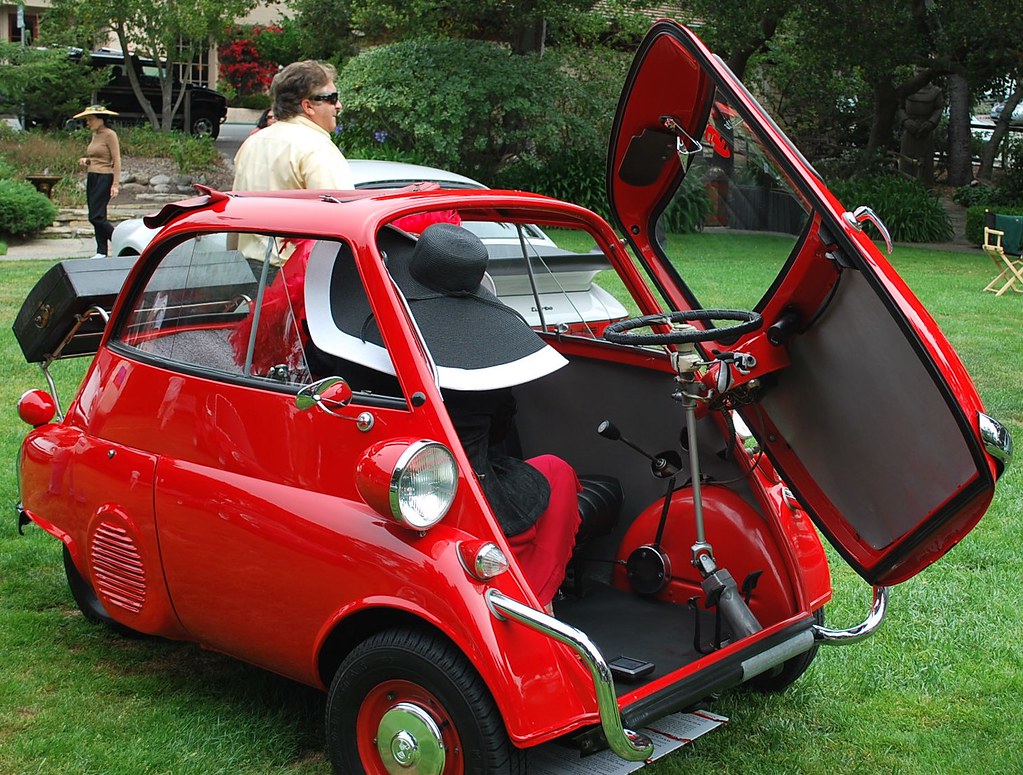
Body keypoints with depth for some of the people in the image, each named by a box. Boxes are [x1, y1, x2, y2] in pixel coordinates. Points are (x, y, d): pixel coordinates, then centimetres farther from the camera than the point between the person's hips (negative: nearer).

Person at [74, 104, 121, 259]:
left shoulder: (110, 134, -9)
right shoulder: (95, 135, 16)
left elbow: (116, 160, -13)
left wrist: (115, 184, -18)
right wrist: (85, 161, 6)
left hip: (104, 178, -9)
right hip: (92, 178, 9)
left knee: (96, 217, -14)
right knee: (97, 217, 7)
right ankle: (102, 252, 10)